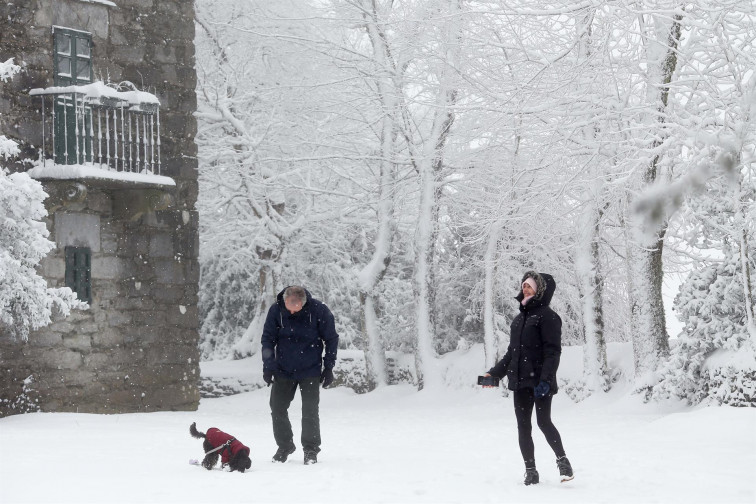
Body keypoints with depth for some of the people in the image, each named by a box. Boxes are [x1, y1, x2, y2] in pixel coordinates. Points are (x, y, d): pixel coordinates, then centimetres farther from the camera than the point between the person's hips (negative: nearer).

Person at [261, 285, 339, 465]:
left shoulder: (319, 311, -15)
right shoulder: (276, 310, -11)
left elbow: (331, 340, -3)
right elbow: (268, 339, 0)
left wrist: (329, 367, -3)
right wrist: (268, 366, -5)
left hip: (310, 371, -2)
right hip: (283, 371, 2)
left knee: (310, 411, -4)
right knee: (277, 408, 4)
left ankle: (311, 450, 8)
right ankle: (284, 447, 21)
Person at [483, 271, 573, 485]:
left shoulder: (547, 316, -6)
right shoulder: (519, 318, 18)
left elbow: (553, 352, -13)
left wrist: (545, 380, -23)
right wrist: (495, 373, 15)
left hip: (540, 382, -7)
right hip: (520, 382, 7)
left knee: (544, 421, -14)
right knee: (523, 427, 4)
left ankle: (562, 460, 4)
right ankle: (530, 471, 9)